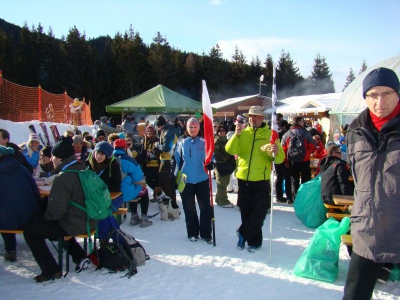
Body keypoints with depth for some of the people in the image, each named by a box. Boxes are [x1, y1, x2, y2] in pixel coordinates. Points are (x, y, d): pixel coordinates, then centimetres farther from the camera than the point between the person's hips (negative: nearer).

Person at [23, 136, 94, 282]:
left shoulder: (63, 178, -22)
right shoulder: (83, 169, 4)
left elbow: (55, 212, -23)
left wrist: (43, 215, 0)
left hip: (76, 224, -9)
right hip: (90, 220, 9)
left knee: (30, 231, 5)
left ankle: (51, 271, 8)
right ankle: (80, 257, 28)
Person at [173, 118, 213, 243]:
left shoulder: (204, 142, 2)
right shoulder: (181, 142, 3)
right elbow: (176, 160, 7)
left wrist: (210, 163, -17)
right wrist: (175, 175, 4)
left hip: (202, 179, 0)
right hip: (186, 180, 0)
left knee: (205, 207, 2)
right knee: (189, 208, 10)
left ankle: (206, 233, 15)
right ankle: (192, 233, 24)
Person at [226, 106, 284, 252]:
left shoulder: (270, 134, 0)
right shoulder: (243, 133, 7)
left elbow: (280, 158, -6)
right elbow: (230, 150, -6)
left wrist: (275, 153, -29)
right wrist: (236, 135, -21)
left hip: (261, 179, -2)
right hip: (243, 178, 3)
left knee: (259, 212, -1)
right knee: (246, 211, 11)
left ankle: (243, 233, 19)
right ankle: (254, 241, 28)